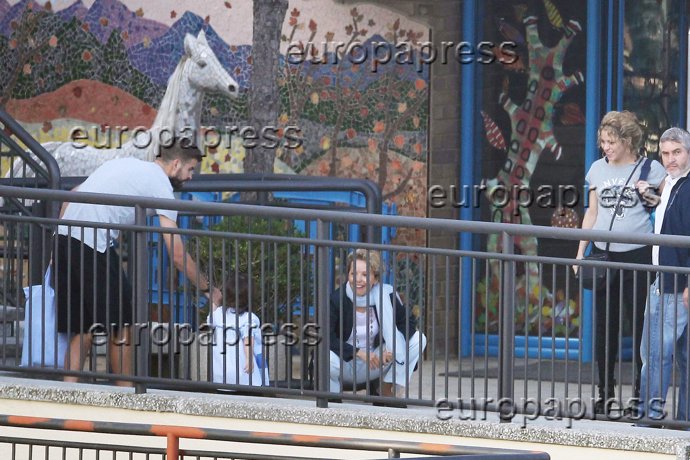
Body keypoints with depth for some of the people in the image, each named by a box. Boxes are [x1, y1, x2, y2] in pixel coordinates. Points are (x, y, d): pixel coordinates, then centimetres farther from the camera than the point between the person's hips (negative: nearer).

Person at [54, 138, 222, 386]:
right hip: (93, 245, -8)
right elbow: (178, 255, -2)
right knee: (121, 325, 3)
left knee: (83, 328, 11)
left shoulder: (125, 163, 25)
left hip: (64, 236, 8)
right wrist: (208, 289, 8)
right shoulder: (160, 184, 1)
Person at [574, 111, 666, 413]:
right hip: (603, 255, 4)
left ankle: (641, 392, 3)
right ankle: (605, 393, 14)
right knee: (604, 326, 7)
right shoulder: (598, 169, 11)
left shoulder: (649, 169, -2)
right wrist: (580, 252, 13)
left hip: (638, 255, -4)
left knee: (640, 326, -4)